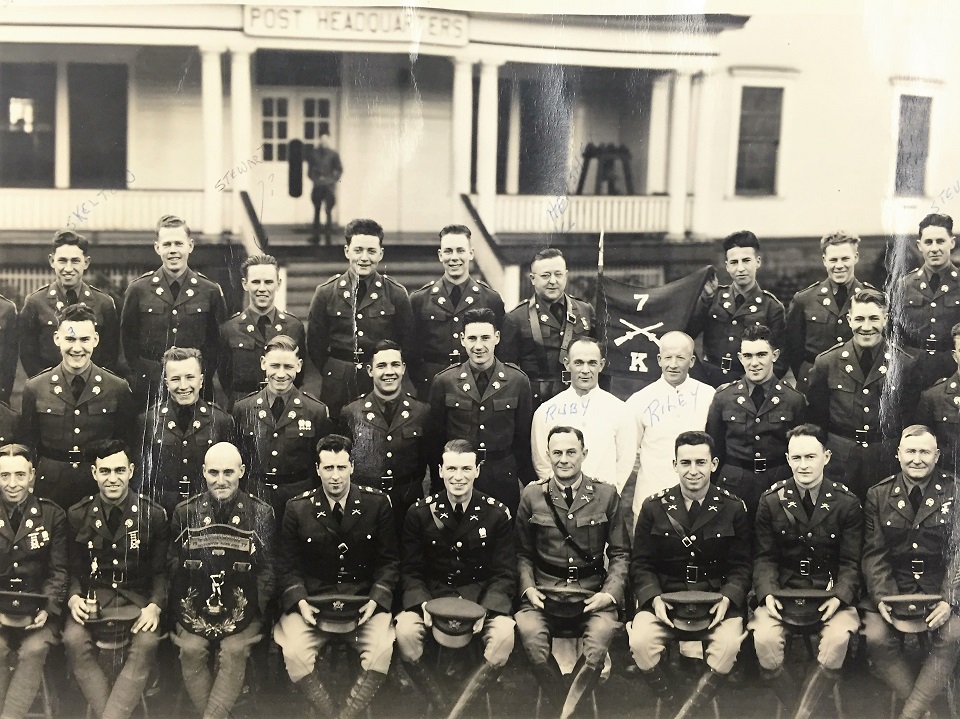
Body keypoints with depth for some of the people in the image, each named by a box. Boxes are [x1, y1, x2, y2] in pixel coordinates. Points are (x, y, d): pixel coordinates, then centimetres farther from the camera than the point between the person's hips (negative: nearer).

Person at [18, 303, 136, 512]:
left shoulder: (118, 388, -2)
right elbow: (25, 444, 6)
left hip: (101, 487, 0)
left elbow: (128, 445, 3)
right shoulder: (34, 388, 0)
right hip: (49, 492, 1)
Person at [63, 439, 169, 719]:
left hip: (138, 598, -1)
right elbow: (73, 569, 10)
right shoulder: (77, 515, 4)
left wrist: (155, 606, -15)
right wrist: (74, 598, -11)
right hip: (94, 595, 1)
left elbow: (161, 570, 3)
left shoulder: (153, 514, 0)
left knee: (147, 642, -32)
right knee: (74, 639, -30)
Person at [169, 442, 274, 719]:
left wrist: (254, 612, -7)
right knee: (191, 649, -21)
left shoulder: (261, 514, 3)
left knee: (234, 651, -24)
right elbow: (174, 566, 7)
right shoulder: (184, 512, 7)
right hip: (196, 603, 1)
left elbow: (267, 569, 3)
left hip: (242, 606, -1)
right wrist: (182, 610, -3)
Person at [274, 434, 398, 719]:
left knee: (383, 649, -29)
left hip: (364, 601, 0)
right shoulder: (297, 508, 2)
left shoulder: (377, 503, 1)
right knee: (294, 653, -28)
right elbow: (288, 566, 5)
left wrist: (375, 600, -10)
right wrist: (301, 602, -13)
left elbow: (389, 560, 5)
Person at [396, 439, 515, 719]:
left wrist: (485, 611, -20)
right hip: (433, 593, 1)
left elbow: (504, 573, -2)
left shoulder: (497, 513, -3)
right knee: (405, 631, -31)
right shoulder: (420, 512, -1)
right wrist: (423, 604, -19)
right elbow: (411, 570, 2)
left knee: (504, 635, -33)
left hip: (481, 594, 0)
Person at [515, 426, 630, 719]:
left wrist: (610, 593, -8)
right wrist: (528, 588, -5)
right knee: (529, 632, -31)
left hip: (593, 591, 0)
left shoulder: (606, 495, 6)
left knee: (602, 632, -33)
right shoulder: (531, 495, 7)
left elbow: (620, 553, 7)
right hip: (545, 590, 1)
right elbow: (523, 553, 12)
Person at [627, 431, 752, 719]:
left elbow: (741, 566, 5)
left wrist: (727, 599, -13)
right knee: (640, 642, -28)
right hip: (665, 597, 1)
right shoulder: (654, 507, 5)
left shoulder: (733, 508, 4)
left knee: (729, 644, -31)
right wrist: (654, 598, -12)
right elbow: (641, 564, 6)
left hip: (717, 600, 0)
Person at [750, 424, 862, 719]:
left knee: (838, 637, -32)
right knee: (764, 637, -28)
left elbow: (851, 563, 1)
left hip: (831, 592, -1)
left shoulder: (847, 503, 1)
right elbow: (764, 558, 5)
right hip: (783, 591, 1)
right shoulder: (771, 500, 4)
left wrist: (839, 598, -17)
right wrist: (768, 594, -14)